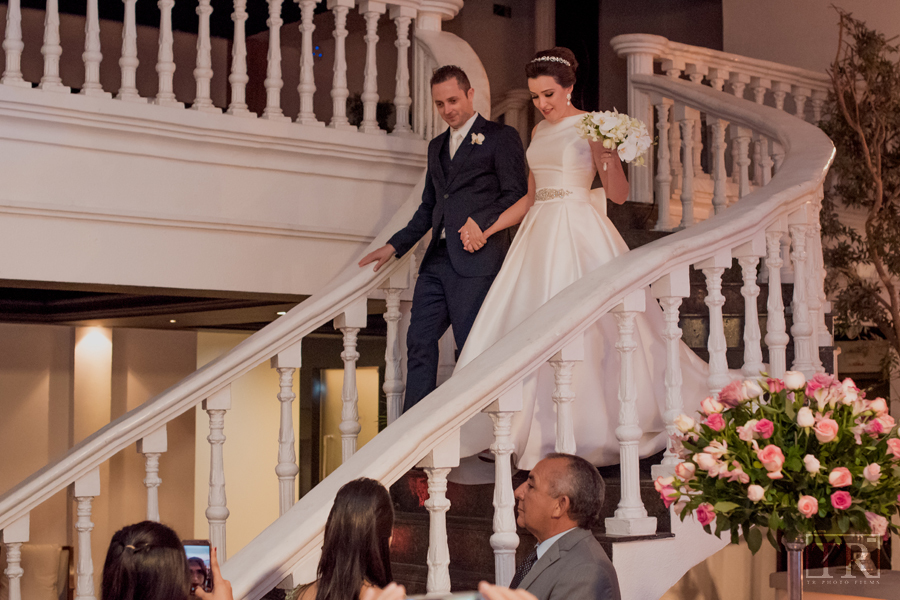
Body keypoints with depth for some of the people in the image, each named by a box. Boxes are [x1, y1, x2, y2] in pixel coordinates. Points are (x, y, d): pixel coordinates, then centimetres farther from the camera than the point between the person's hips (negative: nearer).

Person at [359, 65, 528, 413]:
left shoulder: (501, 137, 2)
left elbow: (516, 194, -4)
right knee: (419, 342, 2)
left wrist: (483, 221, -19)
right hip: (437, 260, 7)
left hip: (477, 259, -7)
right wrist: (395, 246, 20)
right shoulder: (436, 146, 23)